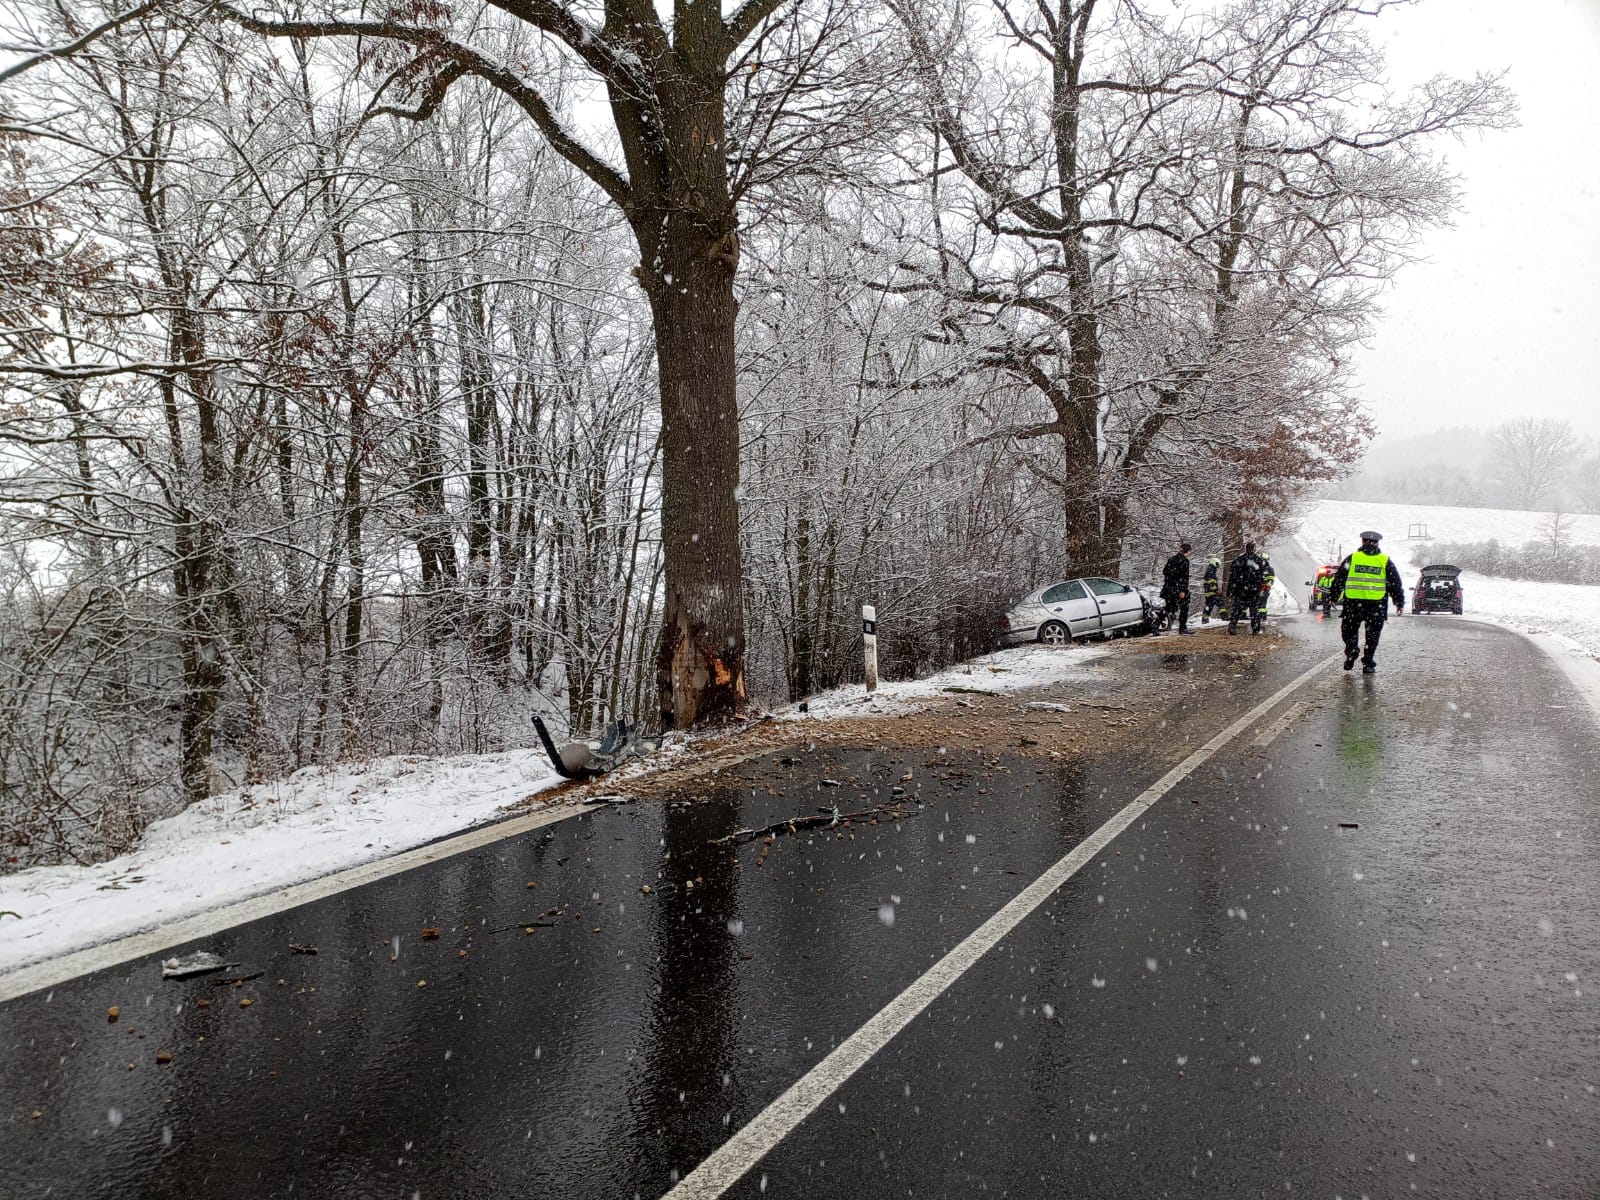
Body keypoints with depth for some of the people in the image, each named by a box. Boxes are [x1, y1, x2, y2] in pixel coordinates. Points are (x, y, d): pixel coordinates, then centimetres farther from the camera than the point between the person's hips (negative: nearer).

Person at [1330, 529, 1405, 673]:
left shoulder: (1352, 558, 4)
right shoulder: (1385, 561, 6)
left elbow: (1339, 579, 5)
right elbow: (1396, 583, 8)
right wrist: (1400, 603, 14)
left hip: (1353, 602, 0)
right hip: (1377, 604, 0)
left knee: (1350, 630, 15)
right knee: (1372, 634, 8)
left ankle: (1351, 653, -4)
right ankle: (1368, 663, 7)